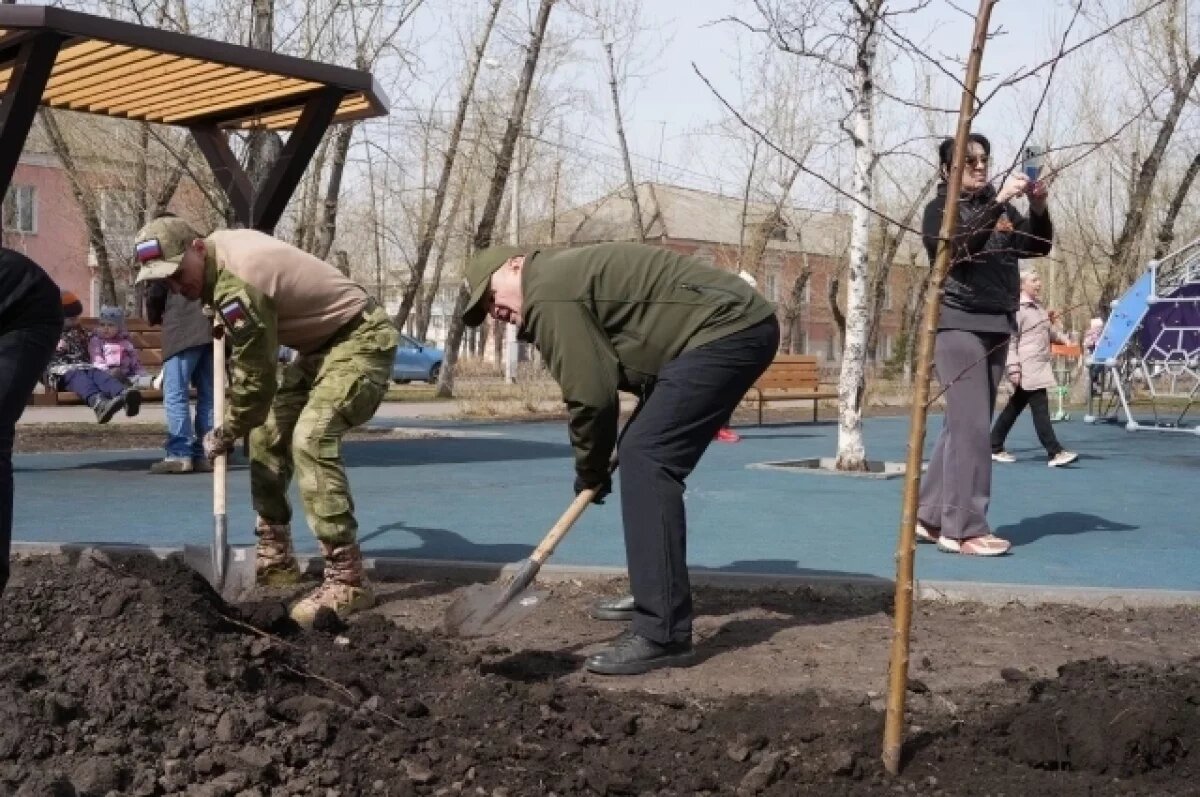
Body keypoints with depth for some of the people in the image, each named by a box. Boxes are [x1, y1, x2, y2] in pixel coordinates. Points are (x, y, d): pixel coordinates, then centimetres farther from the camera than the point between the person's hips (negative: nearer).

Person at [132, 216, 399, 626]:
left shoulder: (237, 285, -28)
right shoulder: (224, 243, 1)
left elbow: (256, 380, -20)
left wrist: (224, 434, -6)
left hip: (361, 341, -11)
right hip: (323, 343, 11)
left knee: (311, 439, -27)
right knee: (267, 433, 12)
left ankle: (346, 580, -24)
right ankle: (274, 558, 21)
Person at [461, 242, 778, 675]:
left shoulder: (547, 293, -11)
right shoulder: (566, 275, 21)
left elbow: (589, 393, -13)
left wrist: (590, 472, 2)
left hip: (729, 330, -11)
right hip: (738, 328, 11)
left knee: (645, 458, -16)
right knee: (648, 455, 18)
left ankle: (663, 635, -17)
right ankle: (656, 596, 28)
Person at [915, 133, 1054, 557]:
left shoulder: (1001, 207, 13)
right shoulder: (940, 210, -2)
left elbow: (1037, 247, 8)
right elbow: (960, 247, -20)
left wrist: (1039, 210, -9)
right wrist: (1000, 202, -26)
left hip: (997, 326, 6)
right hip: (958, 325, -6)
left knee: (962, 425, 8)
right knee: (972, 426, -11)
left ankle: (928, 516, 15)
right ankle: (964, 529, -8)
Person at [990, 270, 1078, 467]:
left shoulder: (1038, 307, 19)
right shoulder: (1017, 309, -10)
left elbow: (1049, 331, 34)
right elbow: (1011, 341, -14)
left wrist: (1063, 338, 15)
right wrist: (1013, 368, -19)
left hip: (1040, 366, 10)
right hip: (1027, 368, -10)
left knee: (1015, 407, 13)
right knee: (1040, 409, -11)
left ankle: (995, 448, 20)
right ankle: (1055, 453, -13)